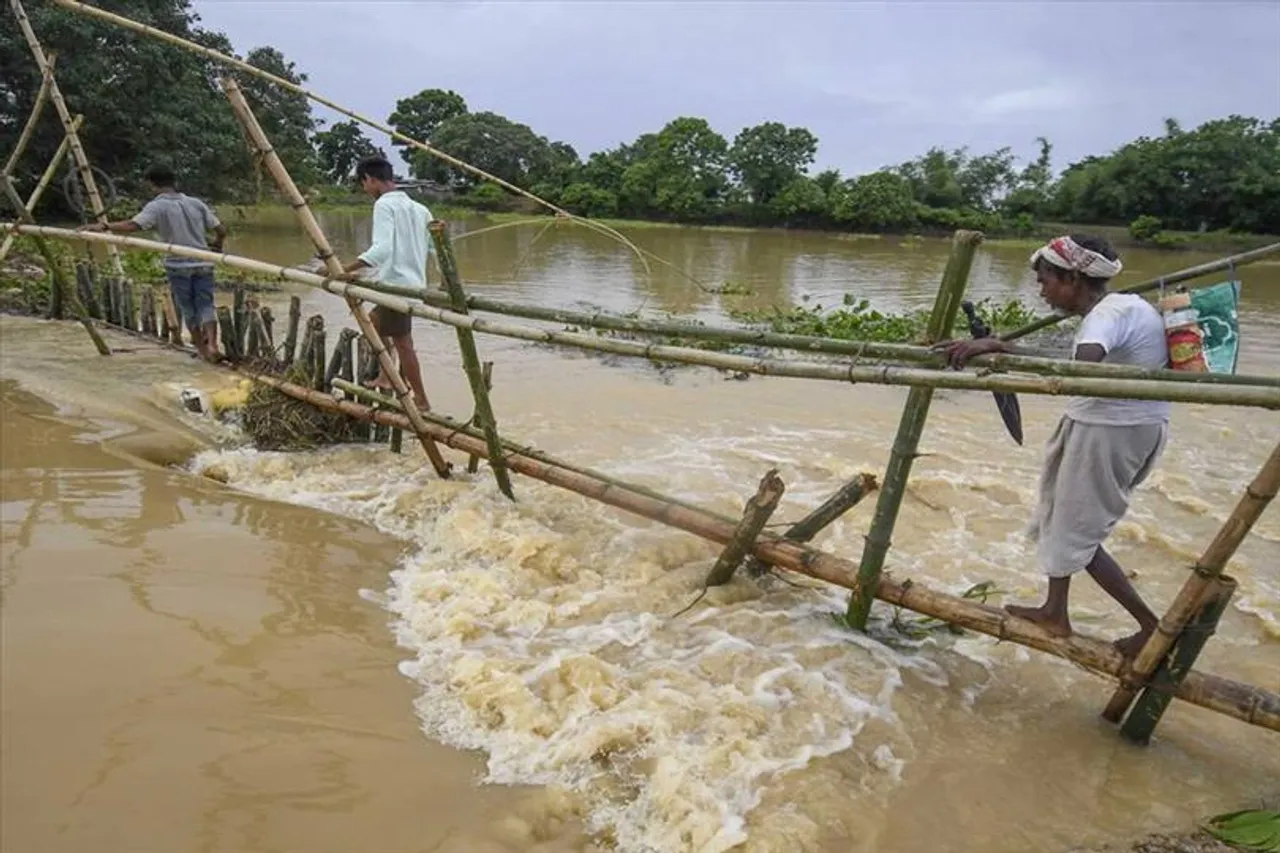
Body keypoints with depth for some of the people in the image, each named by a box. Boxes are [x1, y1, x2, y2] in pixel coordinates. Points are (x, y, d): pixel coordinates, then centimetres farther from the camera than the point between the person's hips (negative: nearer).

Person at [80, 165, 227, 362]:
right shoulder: (196, 203, 7)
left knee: (188, 308, 12)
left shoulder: (156, 206, -6)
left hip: (178, 266, -2)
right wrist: (217, 244, 27)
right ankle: (211, 344, -18)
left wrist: (104, 226, -14)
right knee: (206, 305, 3)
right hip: (203, 264, 3)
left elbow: (132, 225, -21)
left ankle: (202, 348, 18)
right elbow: (222, 231, 7)